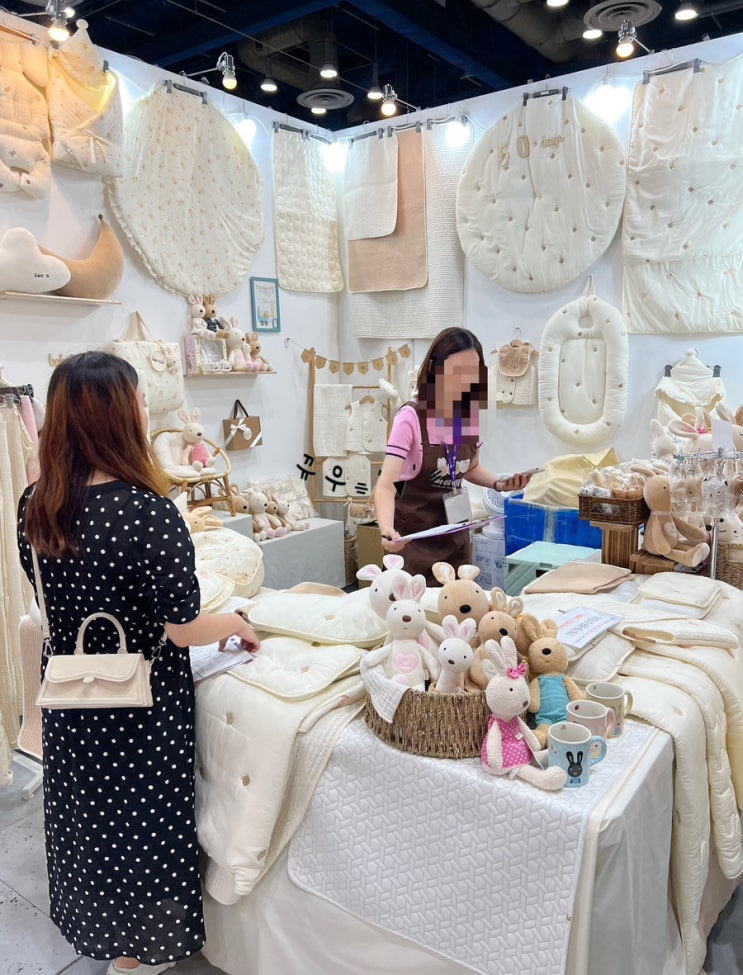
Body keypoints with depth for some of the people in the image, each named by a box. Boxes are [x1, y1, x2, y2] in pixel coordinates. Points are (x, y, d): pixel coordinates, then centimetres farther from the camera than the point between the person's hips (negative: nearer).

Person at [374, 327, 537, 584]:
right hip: (414, 538, -5)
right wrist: (387, 530, -46)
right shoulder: (411, 417, -20)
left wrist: (499, 483, -5)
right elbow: (386, 485, -28)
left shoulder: (470, 415, -2)